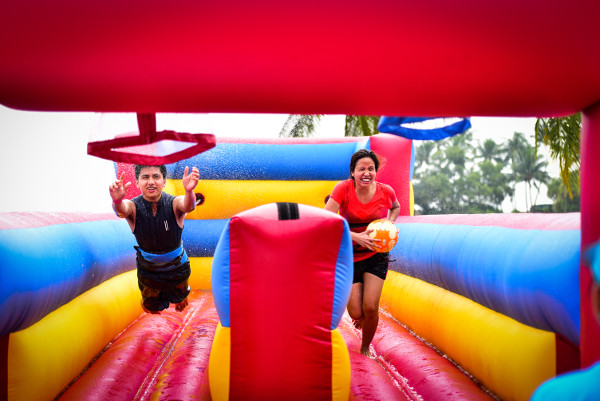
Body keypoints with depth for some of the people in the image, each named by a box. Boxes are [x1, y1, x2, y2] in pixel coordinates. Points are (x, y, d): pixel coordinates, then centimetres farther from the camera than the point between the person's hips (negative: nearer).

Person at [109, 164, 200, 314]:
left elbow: (187, 206, -50)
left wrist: (189, 191, -74)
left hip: (177, 266, 0)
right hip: (148, 270, 0)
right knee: (151, 307, 17)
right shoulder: (134, 206, -25)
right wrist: (117, 201, -74)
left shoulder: (174, 203, -27)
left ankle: (180, 301, 59)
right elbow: (122, 210, -48)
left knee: (180, 300, 23)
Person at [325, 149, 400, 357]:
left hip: (376, 256, 1)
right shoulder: (343, 188, -17)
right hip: (349, 257, -1)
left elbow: (396, 207, 16)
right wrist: (356, 236, -32)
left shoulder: (385, 191, -9)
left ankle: (366, 347, 20)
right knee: (356, 314, -4)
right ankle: (362, 318, 38)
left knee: (370, 307, -11)